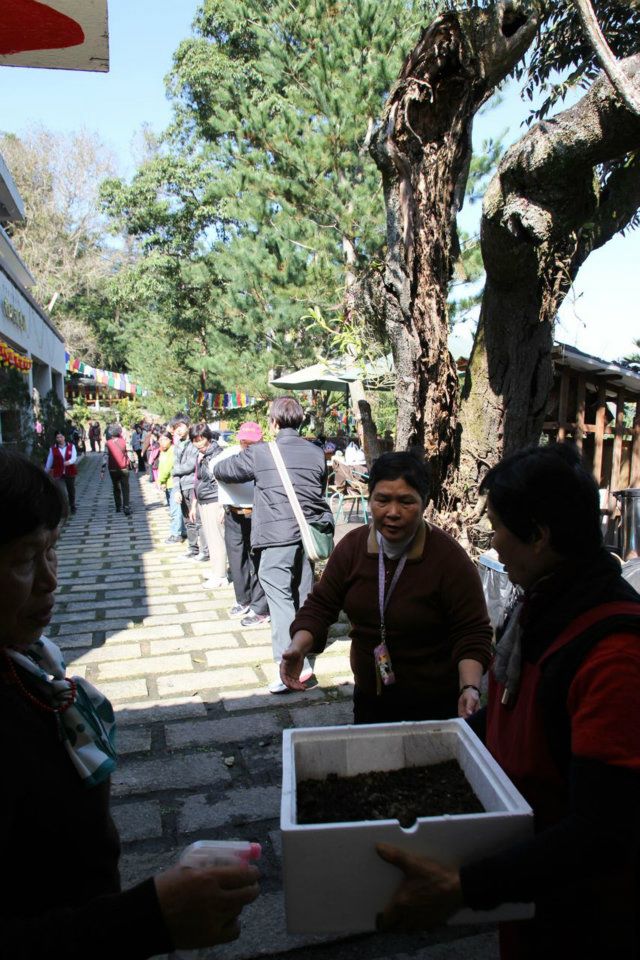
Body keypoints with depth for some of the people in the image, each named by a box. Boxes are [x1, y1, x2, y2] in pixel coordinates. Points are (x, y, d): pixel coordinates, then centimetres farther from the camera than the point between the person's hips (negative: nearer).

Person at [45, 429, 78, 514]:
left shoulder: (71, 446, 1)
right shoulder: (53, 449, 1)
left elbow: (74, 457, -11)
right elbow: (49, 461, 10)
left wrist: (69, 462, -32)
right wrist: (46, 471, 17)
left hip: (70, 472, 2)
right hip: (58, 474, -1)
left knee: (71, 490, 15)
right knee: (62, 493, -11)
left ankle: (72, 506, 34)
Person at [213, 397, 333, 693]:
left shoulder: (260, 452, -6)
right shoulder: (316, 453, 6)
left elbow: (221, 471, 7)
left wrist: (217, 464, 31)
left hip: (277, 537, -5)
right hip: (310, 533, 5)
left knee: (280, 597, -6)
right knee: (303, 593, 18)